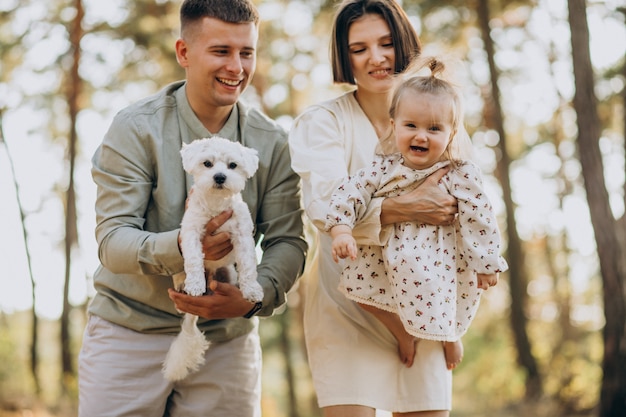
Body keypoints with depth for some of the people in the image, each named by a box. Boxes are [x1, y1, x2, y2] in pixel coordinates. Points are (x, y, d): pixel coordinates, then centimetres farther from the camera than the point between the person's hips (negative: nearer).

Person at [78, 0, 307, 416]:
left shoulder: (272, 142, 0)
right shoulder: (136, 128, -9)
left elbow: (287, 240, -5)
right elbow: (112, 240, -14)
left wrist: (254, 297, -25)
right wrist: (179, 246, -34)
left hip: (226, 338, 2)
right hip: (131, 331, -2)